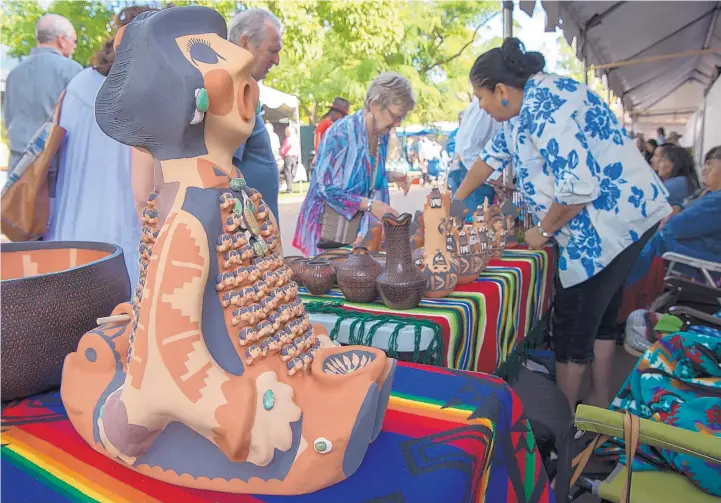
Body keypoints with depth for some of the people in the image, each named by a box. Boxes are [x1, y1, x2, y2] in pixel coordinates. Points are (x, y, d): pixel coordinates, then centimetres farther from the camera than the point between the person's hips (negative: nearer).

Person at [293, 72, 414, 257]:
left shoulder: (382, 134, 3)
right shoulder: (342, 133, -22)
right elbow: (326, 189, -22)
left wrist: (390, 177, -1)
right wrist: (370, 205, -25)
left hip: (358, 224, 7)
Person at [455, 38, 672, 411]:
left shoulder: (544, 107, -23)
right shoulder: (525, 105, 9)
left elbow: (578, 187, -29)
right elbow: (494, 154, 22)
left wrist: (542, 232, -13)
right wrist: (454, 201, 26)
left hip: (613, 221, -10)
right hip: (616, 221, 10)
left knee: (573, 324, -1)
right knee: (599, 316, 18)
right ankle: (600, 407, 34)